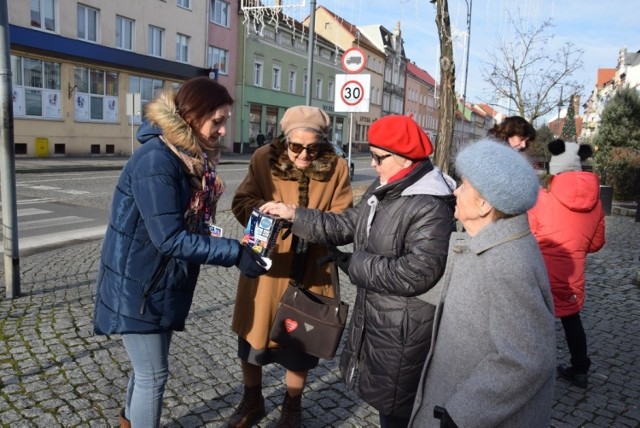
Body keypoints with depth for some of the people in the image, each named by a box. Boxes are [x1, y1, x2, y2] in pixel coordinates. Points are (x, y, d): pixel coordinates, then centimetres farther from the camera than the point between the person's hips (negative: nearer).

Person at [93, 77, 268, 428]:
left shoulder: (194, 157, 3)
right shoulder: (156, 160, -26)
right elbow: (169, 237, -29)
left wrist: (235, 249, -5)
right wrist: (235, 253, -29)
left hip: (164, 281, 9)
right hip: (138, 284, -9)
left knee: (148, 367, 24)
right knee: (153, 373, 4)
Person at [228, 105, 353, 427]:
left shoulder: (336, 168, -8)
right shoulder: (265, 159, -6)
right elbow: (241, 203, -4)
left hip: (310, 272, -1)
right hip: (265, 266, 1)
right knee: (252, 337, 15)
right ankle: (252, 401, 43)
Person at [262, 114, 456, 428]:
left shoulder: (431, 207, -24)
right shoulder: (382, 190, 5)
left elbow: (416, 274, -30)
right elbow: (347, 225, 9)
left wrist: (353, 263, -20)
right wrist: (293, 214, 2)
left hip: (405, 330, -9)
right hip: (374, 316, 9)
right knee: (382, 398, 26)